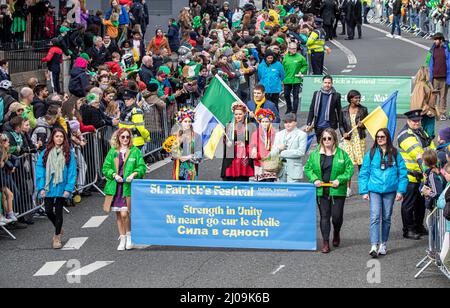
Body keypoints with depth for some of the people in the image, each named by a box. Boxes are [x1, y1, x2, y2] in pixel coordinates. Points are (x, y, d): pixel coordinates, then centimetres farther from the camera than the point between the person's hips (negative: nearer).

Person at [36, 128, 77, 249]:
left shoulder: (68, 153, -3)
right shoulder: (46, 153, 1)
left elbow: (72, 171, -5)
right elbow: (40, 170, 0)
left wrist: (68, 189, -12)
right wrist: (41, 187, -8)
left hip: (61, 188, -2)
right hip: (48, 187, 2)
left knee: (58, 211, 2)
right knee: (48, 211, 6)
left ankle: (57, 237, 15)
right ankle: (59, 228, 35)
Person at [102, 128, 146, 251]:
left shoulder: (135, 151, 4)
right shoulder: (112, 152, 9)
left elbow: (142, 167, 2)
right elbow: (105, 168, 7)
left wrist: (134, 174, -15)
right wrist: (114, 175, -10)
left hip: (128, 187, -3)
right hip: (115, 186, 3)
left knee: (125, 214, -12)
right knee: (118, 215, 9)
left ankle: (129, 236, 11)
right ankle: (122, 239, 21)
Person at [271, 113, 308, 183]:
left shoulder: (302, 135, 2)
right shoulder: (279, 134, 18)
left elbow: (301, 152, -11)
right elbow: (273, 153, 15)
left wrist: (283, 153, -9)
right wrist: (278, 148, -9)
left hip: (294, 170, -5)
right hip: (281, 169, 5)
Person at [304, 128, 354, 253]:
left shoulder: (342, 154, -1)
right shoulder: (315, 154, 5)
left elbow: (350, 169, 0)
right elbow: (307, 168, 11)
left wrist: (339, 179, -11)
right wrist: (314, 179, -5)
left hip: (338, 191, -2)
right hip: (321, 190, 2)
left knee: (337, 216, 0)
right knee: (324, 216, 3)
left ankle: (336, 234, 32)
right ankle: (326, 243, 7)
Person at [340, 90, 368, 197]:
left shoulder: (363, 110, 4)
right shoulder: (344, 111, 5)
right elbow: (341, 124, 10)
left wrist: (362, 125, -13)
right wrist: (343, 133, -8)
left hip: (360, 138, 0)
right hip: (348, 139, 0)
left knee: (361, 162, 0)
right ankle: (348, 188, 3)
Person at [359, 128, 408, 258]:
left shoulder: (395, 154, 2)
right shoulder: (371, 154, 2)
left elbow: (403, 173, 5)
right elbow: (364, 173, 5)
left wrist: (401, 191, -2)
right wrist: (364, 191, -1)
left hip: (390, 190, 1)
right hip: (374, 190, -1)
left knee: (386, 218, 10)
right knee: (375, 217, -11)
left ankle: (383, 244, 24)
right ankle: (374, 246, -17)